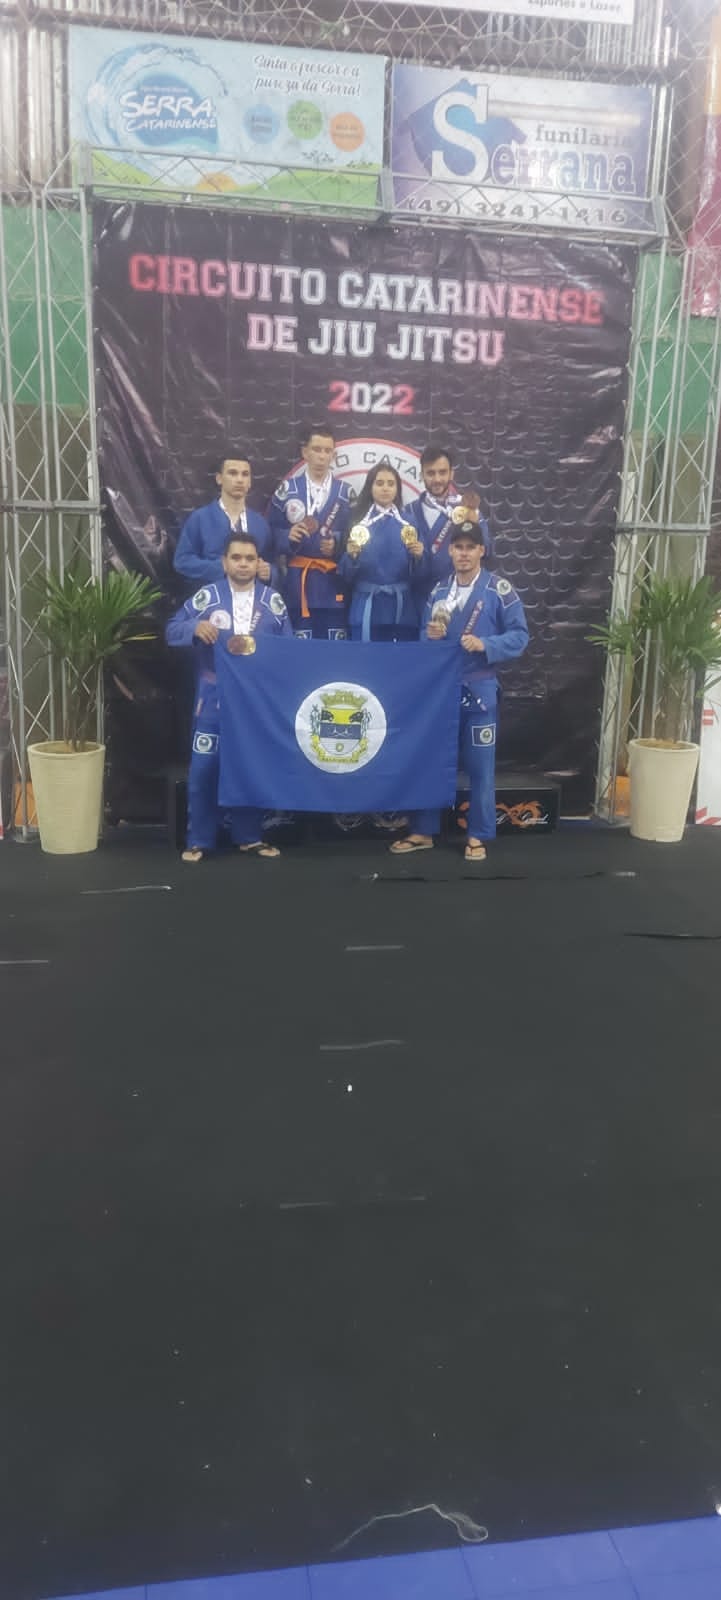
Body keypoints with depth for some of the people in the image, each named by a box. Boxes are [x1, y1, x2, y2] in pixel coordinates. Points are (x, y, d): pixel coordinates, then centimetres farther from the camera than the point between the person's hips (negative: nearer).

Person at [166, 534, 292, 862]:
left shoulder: (273, 600, 3)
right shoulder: (207, 596, 0)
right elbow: (172, 630, -1)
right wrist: (194, 628, -19)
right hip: (215, 695, -2)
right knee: (204, 767, -1)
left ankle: (249, 836, 24)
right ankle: (199, 840, 12)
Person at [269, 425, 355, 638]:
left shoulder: (345, 492, 10)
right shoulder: (287, 489, 6)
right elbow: (272, 531, 4)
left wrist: (336, 542, -12)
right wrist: (289, 536, -16)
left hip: (334, 583, 1)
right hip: (298, 580, -1)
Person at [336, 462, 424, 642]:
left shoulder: (408, 522, 8)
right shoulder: (359, 522, 4)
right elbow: (346, 574, 1)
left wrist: (418, 556, -12)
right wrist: (351, 555, -17)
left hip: (402, 608, 2)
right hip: (368, 608, -1)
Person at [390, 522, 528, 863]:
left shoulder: (499, 589, -5)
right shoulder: (438, 591, 10)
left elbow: (520, 635, -6)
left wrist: (485, 645, -21)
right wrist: (431, 636, -7)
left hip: (479, 689, -4)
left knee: (480, 766, 3)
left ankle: (477, 836, 15)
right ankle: (423, 832, 19)